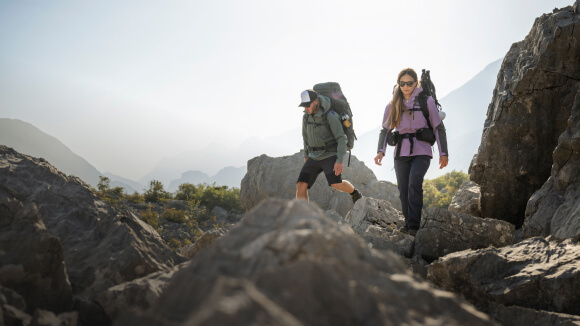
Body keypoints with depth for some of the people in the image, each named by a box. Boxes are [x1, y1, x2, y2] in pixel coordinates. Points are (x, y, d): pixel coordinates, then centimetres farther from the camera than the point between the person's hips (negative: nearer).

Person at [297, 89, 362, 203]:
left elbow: (341, 139, -19)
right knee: (301, 186, -12)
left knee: (336, 184, -24)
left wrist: (340, 161, -29)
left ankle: (354, 192, 9)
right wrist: (306, 155, 28)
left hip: (330, 156, -5)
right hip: (315, 157, 5)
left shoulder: (331, 116, -17)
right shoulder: (307, 116, 4)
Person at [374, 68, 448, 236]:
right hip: (401, 153, 3)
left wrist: (443, 153, 0)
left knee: (414, 182, -24)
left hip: (421, 151, -3)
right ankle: (408, 222, 20)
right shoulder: (393, 105, 10)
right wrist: (381, 151, -5)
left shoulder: (426, 101, 2)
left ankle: (414, 225, -20)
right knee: (403, 190, 1)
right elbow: (385, 129, 11)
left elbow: (438, 128, 4)